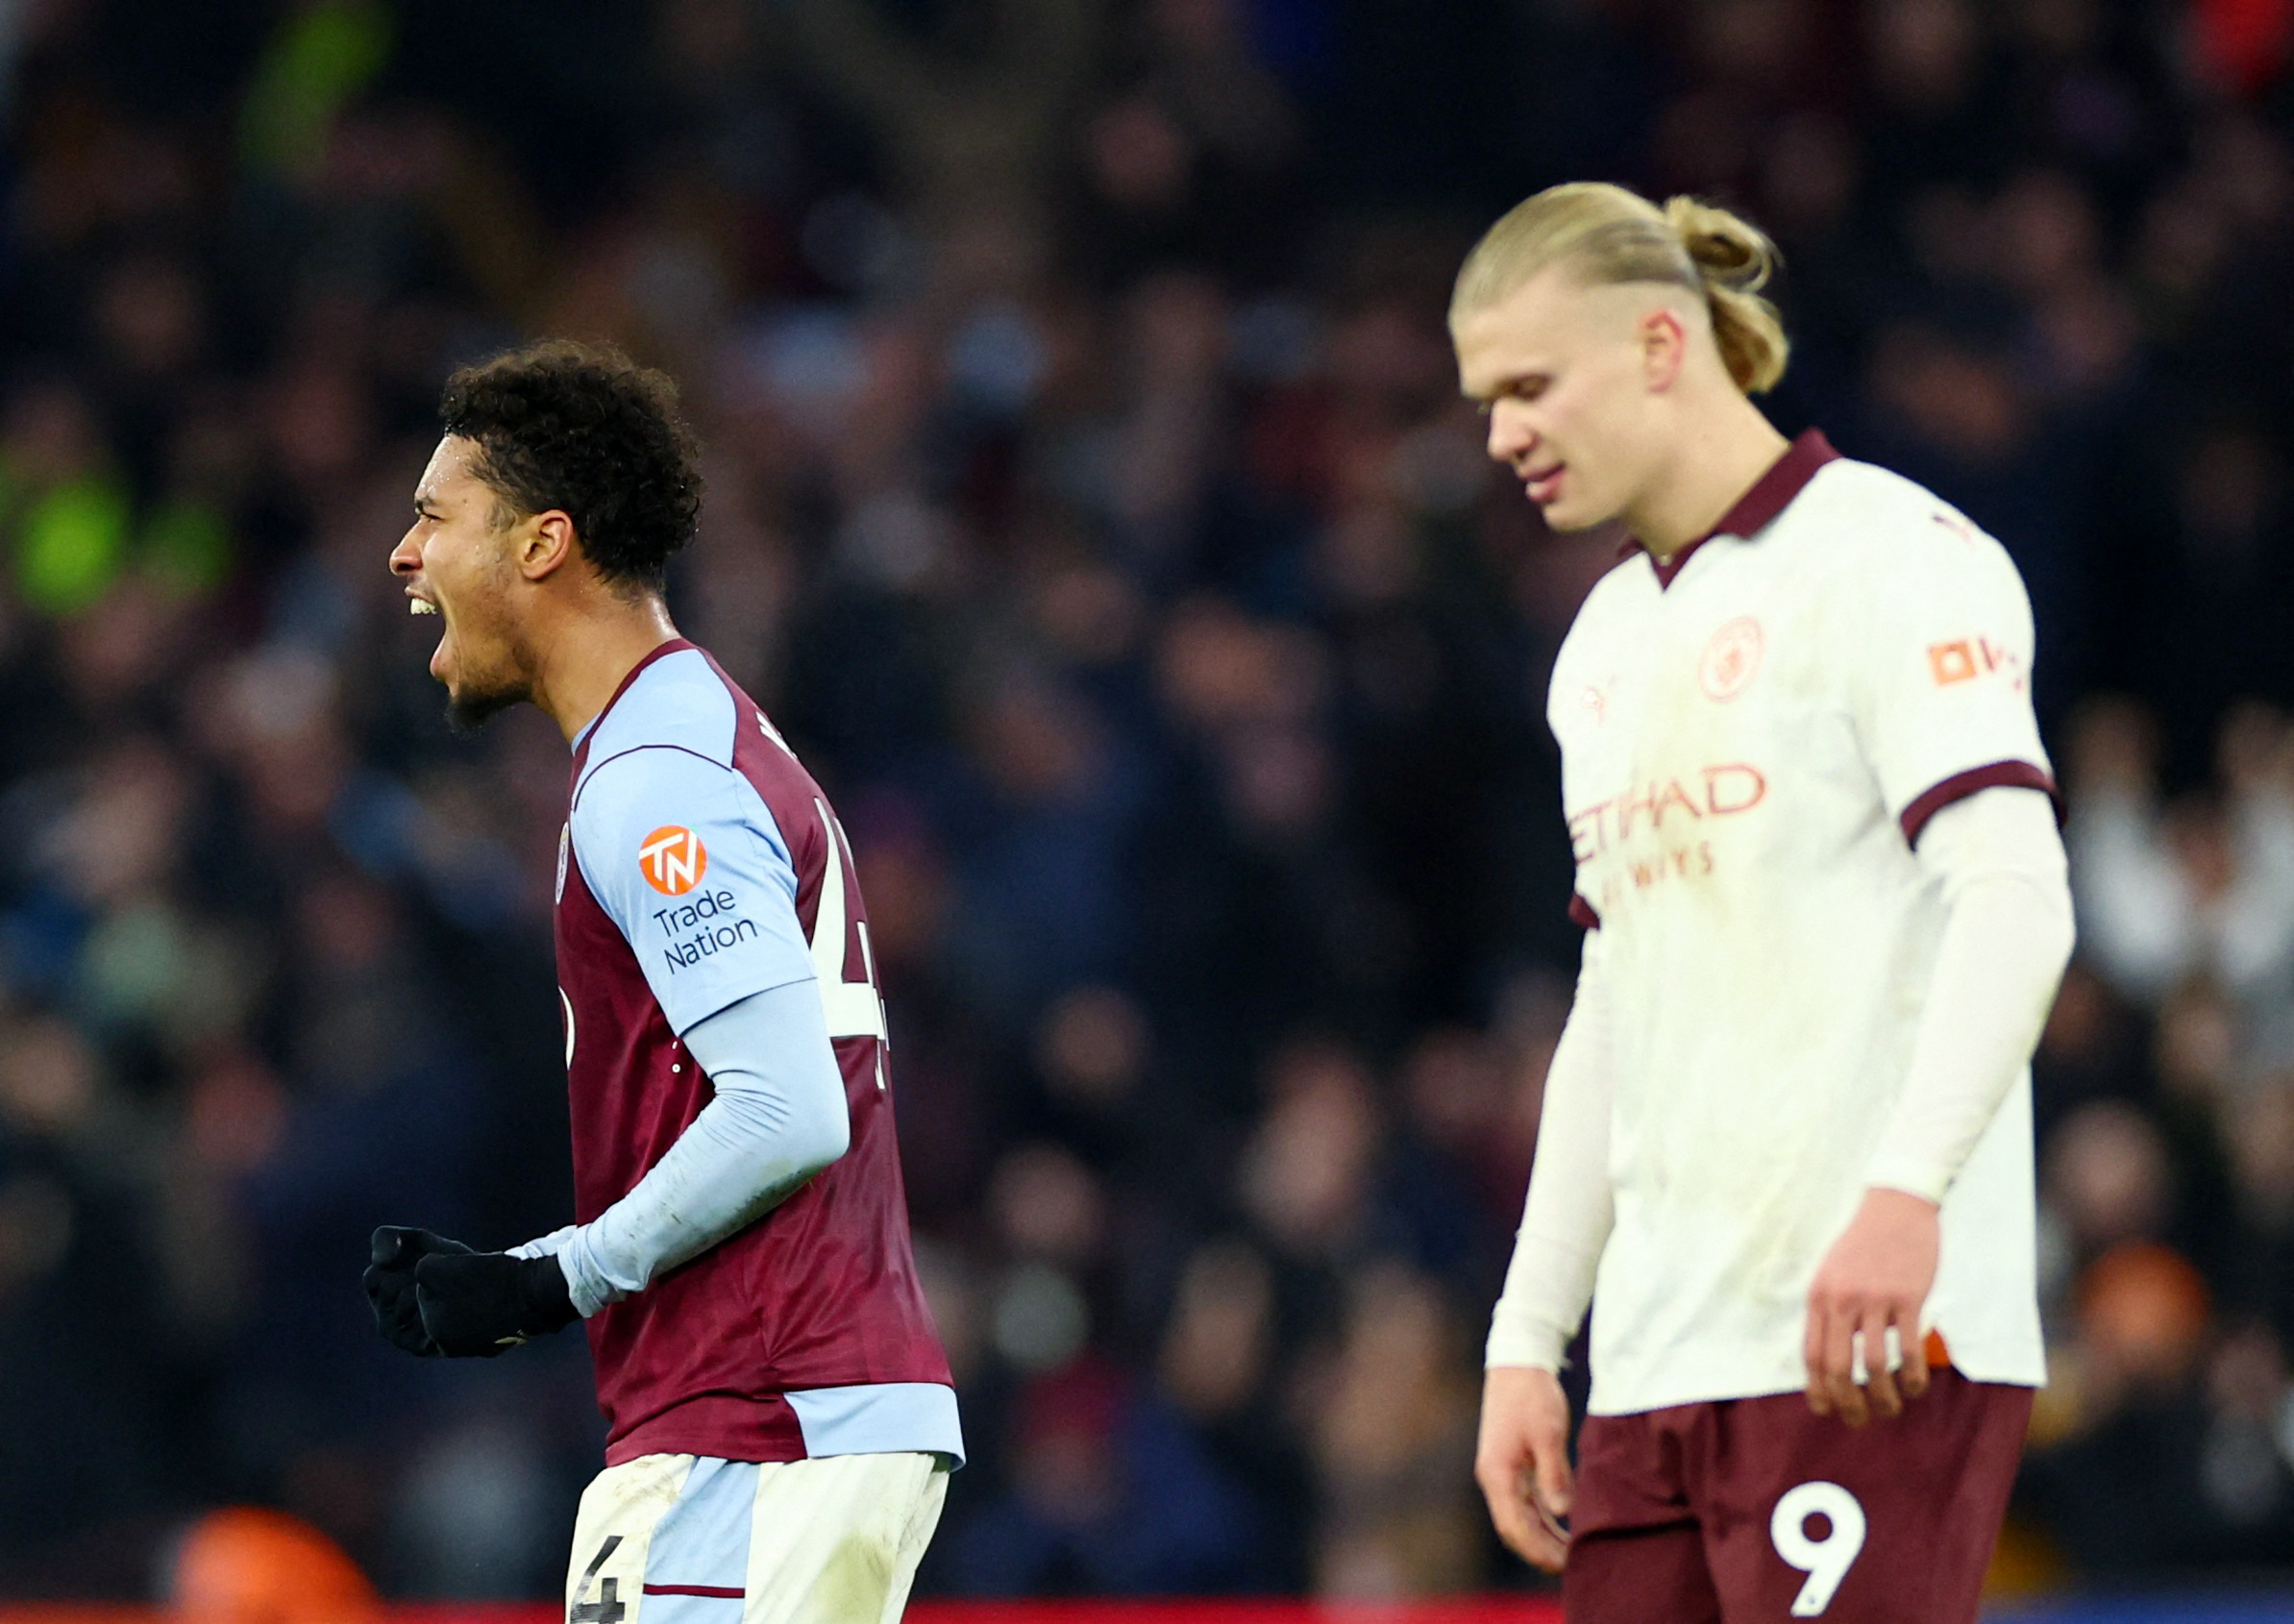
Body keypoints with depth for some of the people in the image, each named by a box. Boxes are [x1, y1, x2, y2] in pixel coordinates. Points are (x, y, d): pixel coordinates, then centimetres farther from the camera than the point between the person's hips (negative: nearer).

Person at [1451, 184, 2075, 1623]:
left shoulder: (1889, 555, -4)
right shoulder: (1611, 638, 21)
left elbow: (2015, 899, -17)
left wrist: (1903, 1193, -30)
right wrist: (1527, 1340, 19)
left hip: (1873, 1341, -8)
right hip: (1655, 1368, 8)